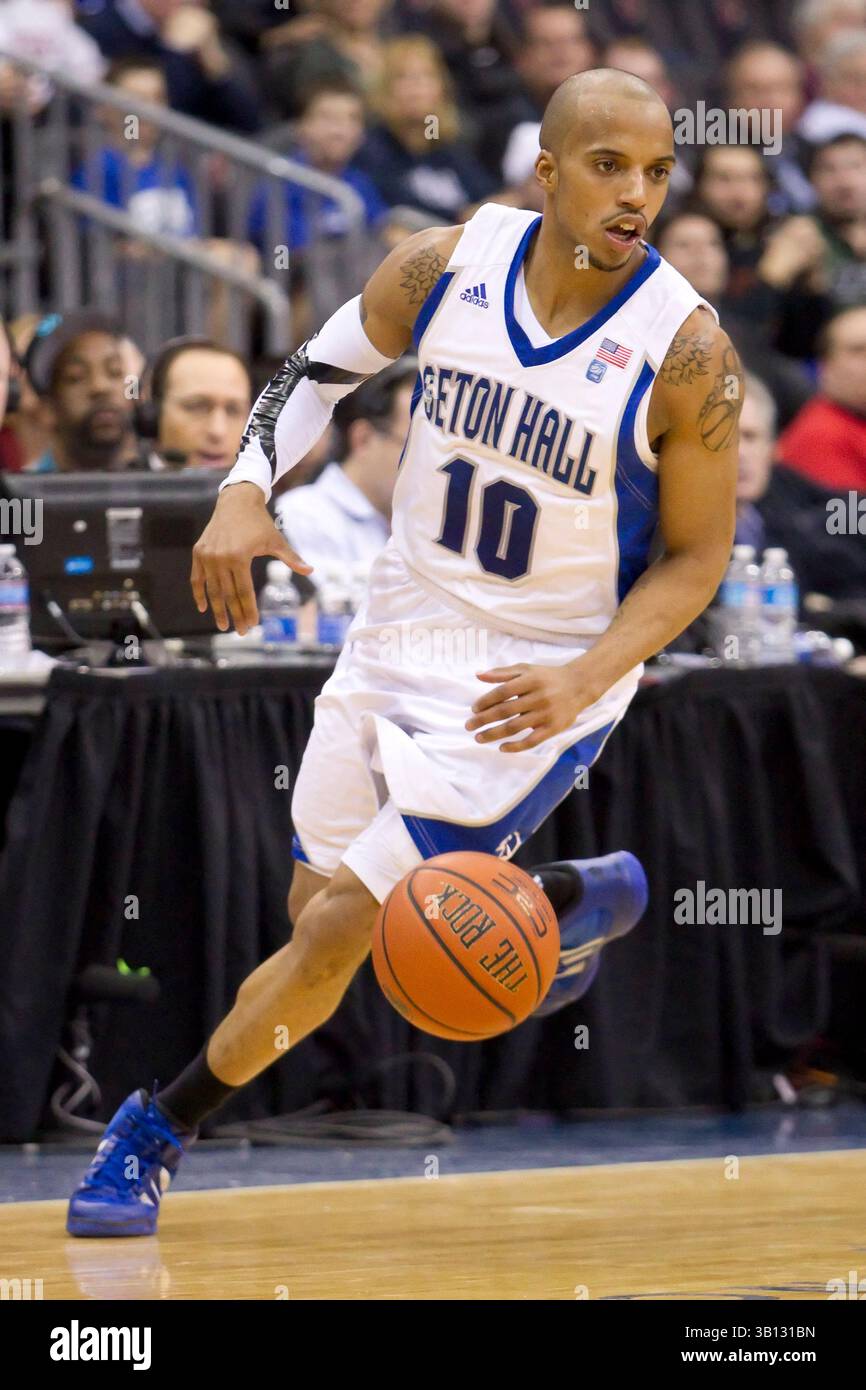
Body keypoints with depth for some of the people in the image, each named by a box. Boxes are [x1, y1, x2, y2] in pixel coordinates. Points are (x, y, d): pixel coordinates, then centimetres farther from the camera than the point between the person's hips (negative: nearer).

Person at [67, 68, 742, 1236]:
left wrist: (586, 679, -26)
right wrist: (244, 493, -12)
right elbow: (316, 373, 6)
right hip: (399, 643, 5)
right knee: (318, 903, 18)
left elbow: (695, 558, -11)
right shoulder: (446, 267, -11)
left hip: (535, 689, -5)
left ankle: (156, 1136, 11)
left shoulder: (684, 350, -21)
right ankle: (582, 899, 41)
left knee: (337, 932, -10)